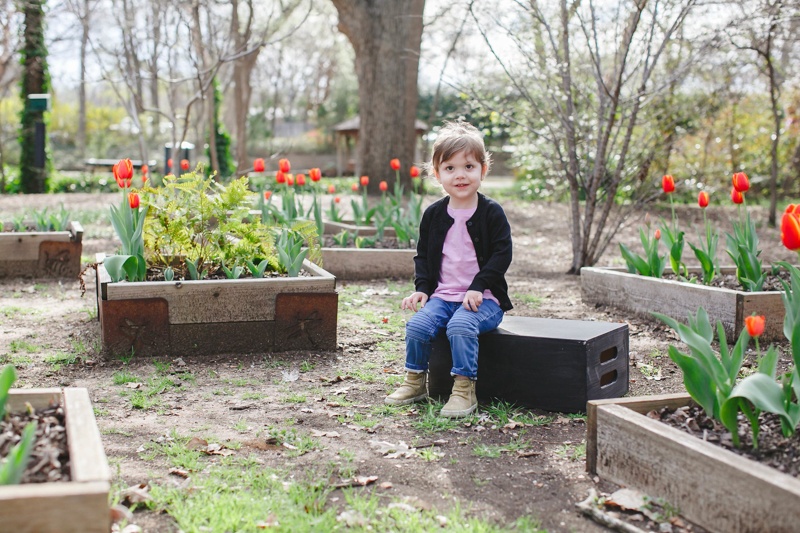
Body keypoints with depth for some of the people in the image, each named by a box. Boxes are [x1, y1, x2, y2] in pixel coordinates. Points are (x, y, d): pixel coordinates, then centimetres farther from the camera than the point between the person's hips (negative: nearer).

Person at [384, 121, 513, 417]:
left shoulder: (491, 213, -3)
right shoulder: (434, 214, 8)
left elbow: (502, 254, -7)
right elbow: (423, 255, 16)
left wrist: (478, 287, -17)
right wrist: (422, 288, 1)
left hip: (484, 298, -4)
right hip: (442, 295, 4)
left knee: (460, 326, -32)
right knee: (417, 325, -19)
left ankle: (464, 390, -20)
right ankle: (415, 381, 3)